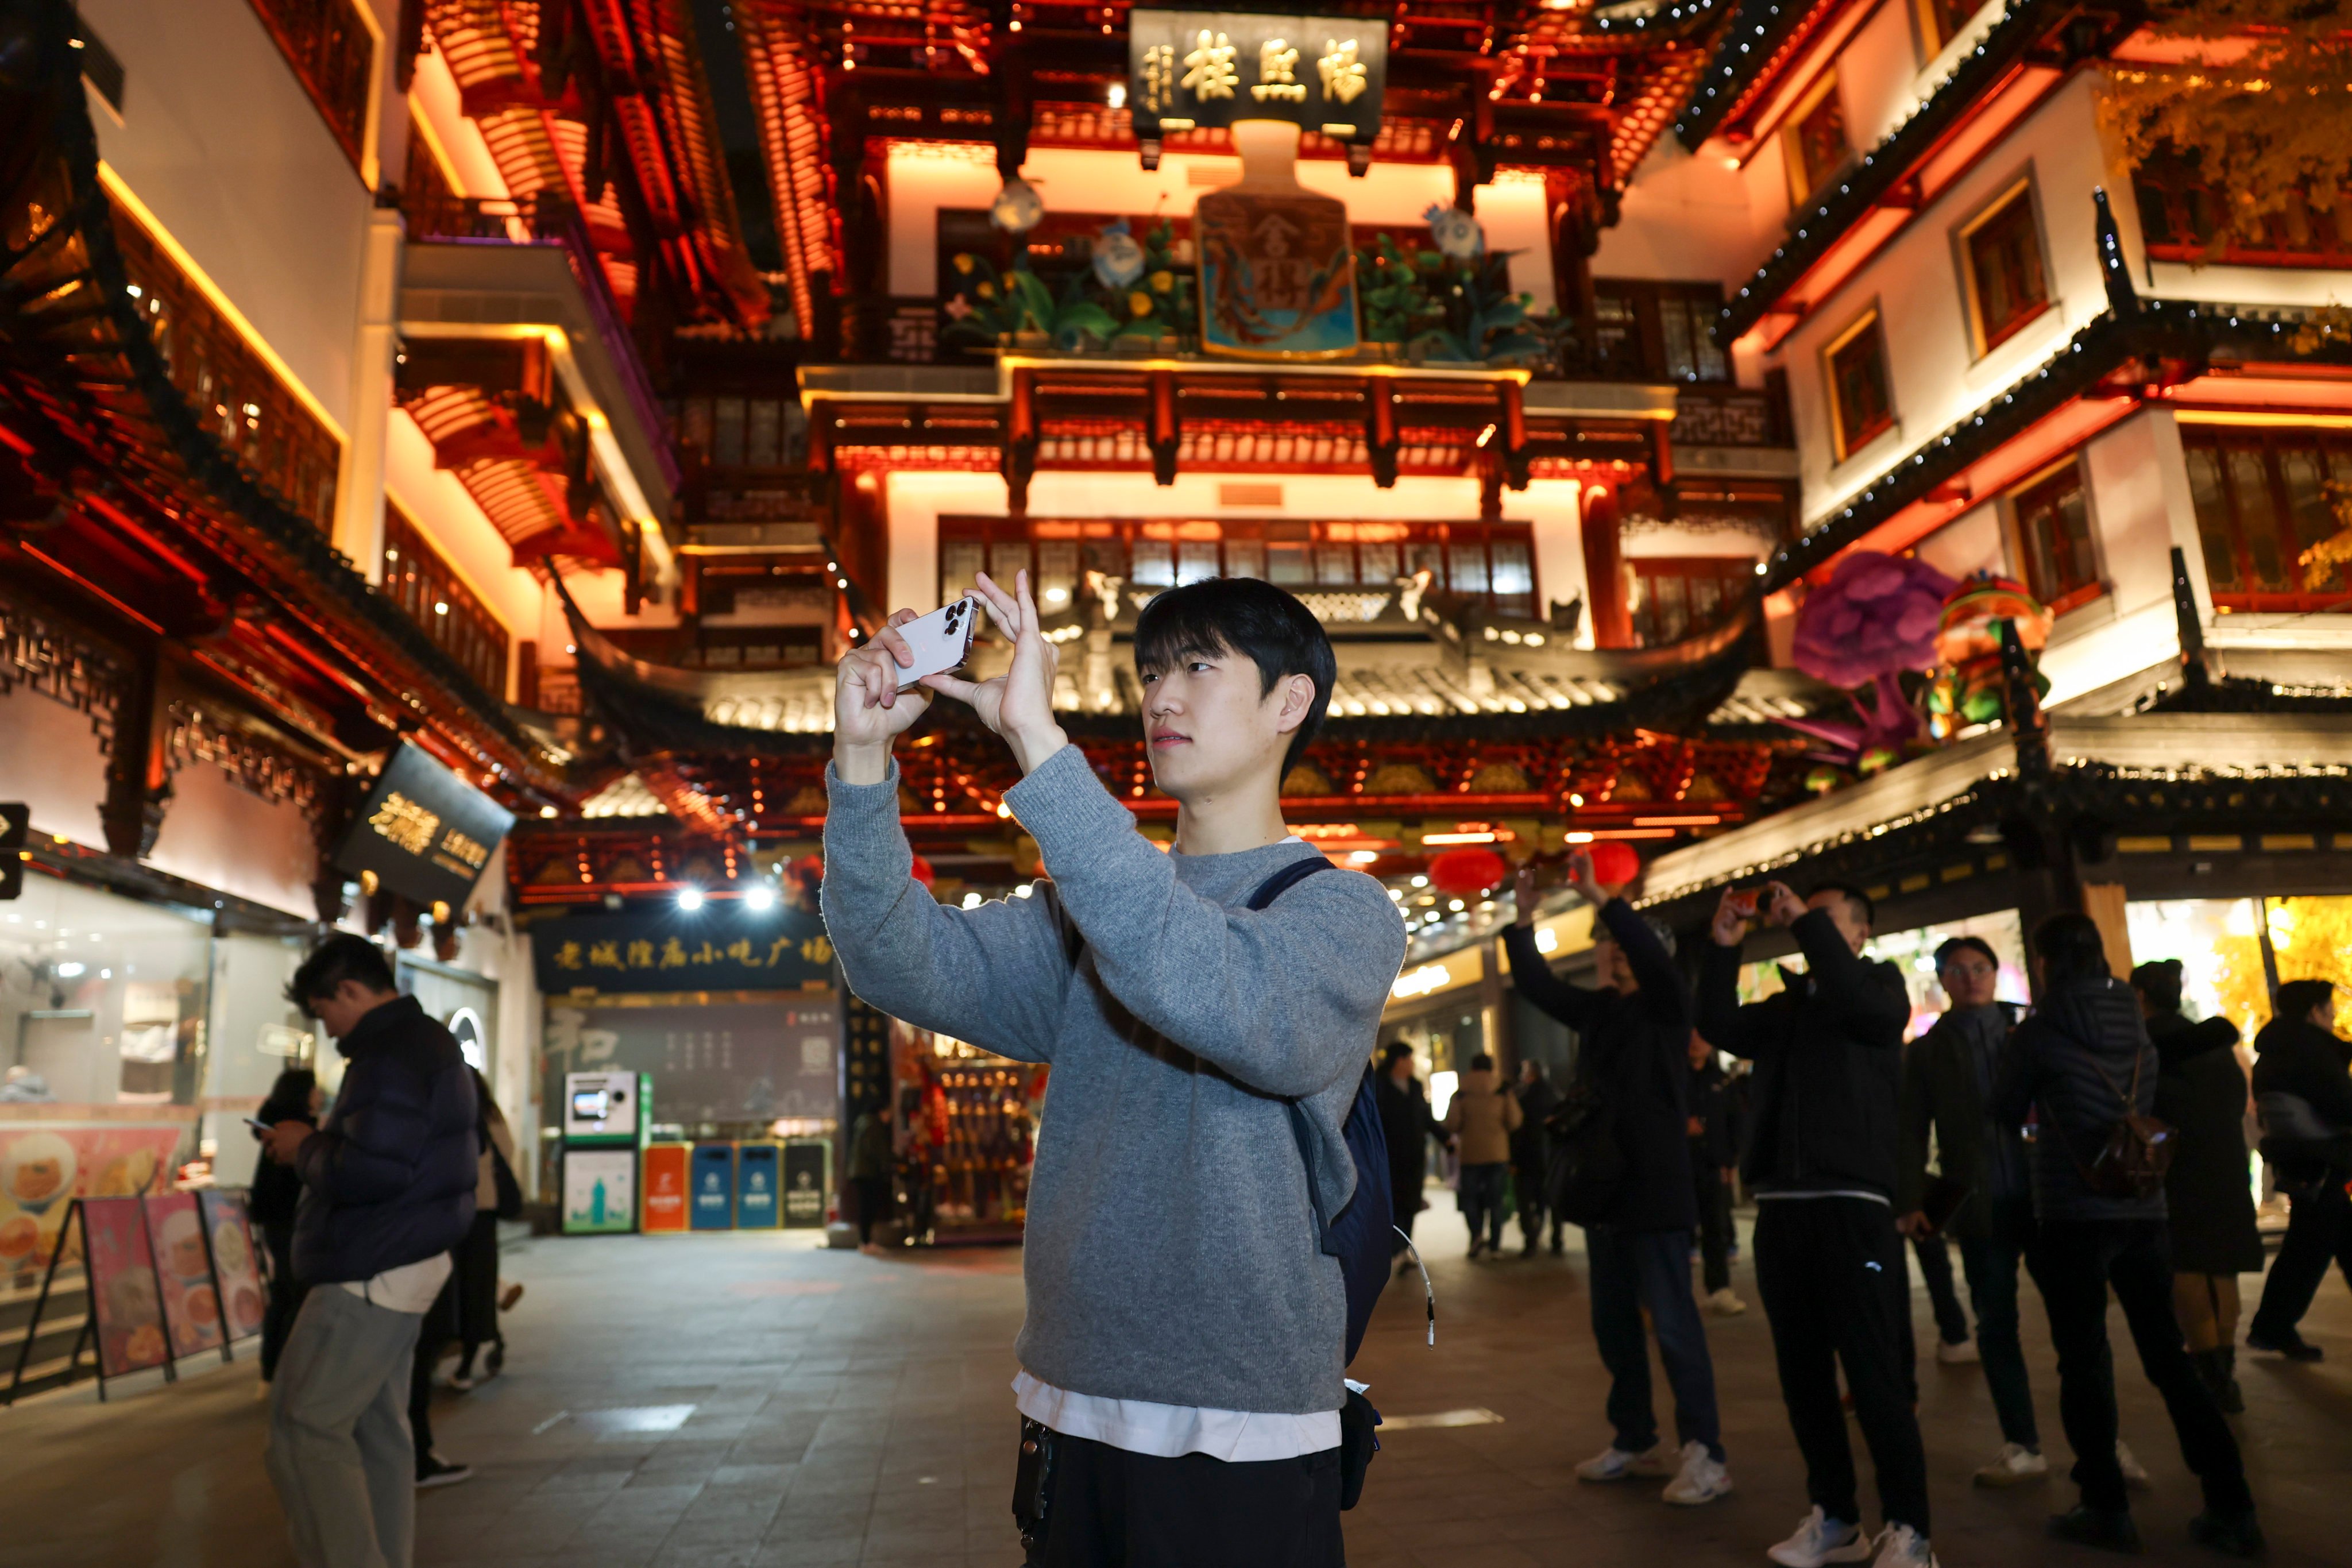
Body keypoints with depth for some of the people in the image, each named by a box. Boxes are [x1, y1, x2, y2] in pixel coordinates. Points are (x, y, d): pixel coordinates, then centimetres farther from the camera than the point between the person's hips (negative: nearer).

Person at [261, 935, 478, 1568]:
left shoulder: (390, 1054, -17)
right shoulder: (432, 1042, 16)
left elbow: (369, 1172, -25)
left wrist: (305, 1149, -8)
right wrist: (321, 1143, 13)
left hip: (370, 1277, -10)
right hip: (408, 1262, 10)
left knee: (305, 1430, -5)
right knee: (379, 1427, 14)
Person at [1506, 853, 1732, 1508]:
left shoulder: (1666, 1005, -7)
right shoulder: (1596, 1009, 11)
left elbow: (1654, 957, -26)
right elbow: (1536, 984, 10)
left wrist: (1598, 896, -29)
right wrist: (1524, 919, -2)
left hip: (1656, 1192, -7)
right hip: (1604, 1188, 7)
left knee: (1674, 1324, -4)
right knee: (1613, 1325, 13)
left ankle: (1705, 1454, 3)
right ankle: (1634, 1442, 24)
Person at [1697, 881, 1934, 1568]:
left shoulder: (1881, 986, 5)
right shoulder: (1786, 1004, 17)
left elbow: (1862, 1005, -19)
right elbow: (1719, 1027, 2)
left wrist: (1806, 922, -16)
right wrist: (1723, 947, -7)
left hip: (1852, 1204, -5)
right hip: (1780, 1207, 5)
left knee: (1875, 1377, -4)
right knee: (1803, 1374, 10)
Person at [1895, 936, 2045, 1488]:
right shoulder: (1927, 1050, 9)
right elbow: (1911, 1131, 5)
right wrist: (1910, 1201, -5)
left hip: (2043, 1194, 0)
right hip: (1979, 1205, 0)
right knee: (1996, 1325, 4)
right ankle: (2022, 1446, 14)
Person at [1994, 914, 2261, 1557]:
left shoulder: (2037, 1033, -9)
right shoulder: (2136, 1027, 7)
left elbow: (2005, 1112, 4)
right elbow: (2141, 1110, 19)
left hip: (2072, 1218, -5)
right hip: (2143, 1213, 5)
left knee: (2084, 1363, 3)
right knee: (2169, 1357, 13)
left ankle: (2107, 1510, 7)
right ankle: (2232, 1510, 15)